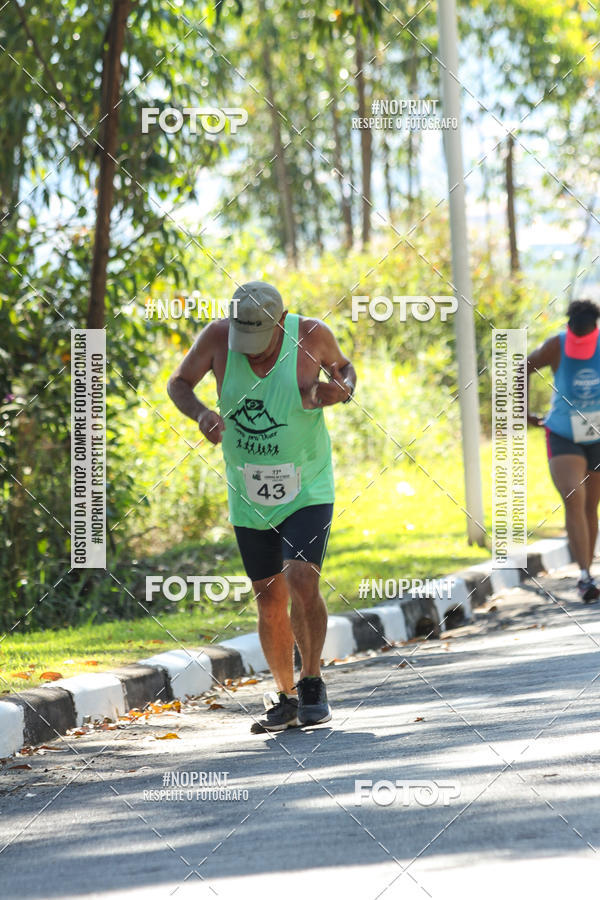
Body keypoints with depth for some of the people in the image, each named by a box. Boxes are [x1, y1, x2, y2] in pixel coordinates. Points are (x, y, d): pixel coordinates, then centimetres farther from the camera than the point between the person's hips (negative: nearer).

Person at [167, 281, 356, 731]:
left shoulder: (311, 334, -14)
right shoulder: (218, 336, -12)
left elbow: (344, 367, 7)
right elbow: (178, 383, 1)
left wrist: (342, 389, -16)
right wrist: (201, 413, -20)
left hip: (307, 489, -2)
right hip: (249, 497, 2)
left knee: (302, 583, -21)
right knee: (270, 601, 8)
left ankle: (312, 681, 0)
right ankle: (287, 698, 25)